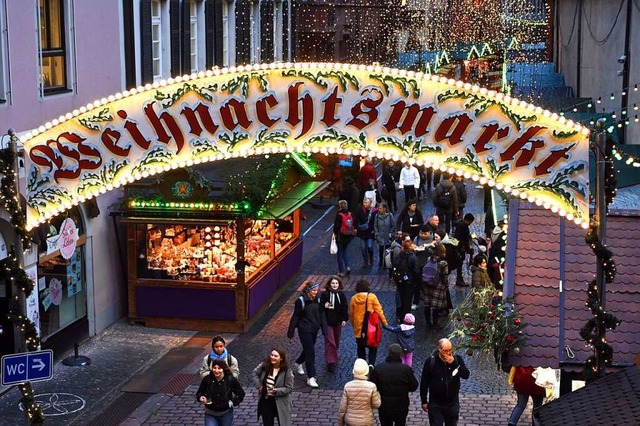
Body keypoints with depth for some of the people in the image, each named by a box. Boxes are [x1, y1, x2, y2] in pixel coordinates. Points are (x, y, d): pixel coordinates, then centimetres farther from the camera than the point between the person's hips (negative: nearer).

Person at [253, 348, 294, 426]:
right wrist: (258, 385, -2)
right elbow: (255, 373, 10)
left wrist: (276, 391, -25)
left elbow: (289, 388, -16)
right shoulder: (265, 365, -8)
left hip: (280, 403, -4)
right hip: (265, 400, 4)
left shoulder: (287, 371, -18)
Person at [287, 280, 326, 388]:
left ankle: (298, 363, 51)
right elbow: (295, 317, -10)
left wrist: (324, 329, 3)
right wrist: (291, 332, -8)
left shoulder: (317, 301, 3)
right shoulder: (301, 301, -14)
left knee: (308, 349, 20)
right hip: (304, 330, -6)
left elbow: (320, 315, 7)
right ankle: (311, 378, -6)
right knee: (310, 352, -9)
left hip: (314, 330, 6)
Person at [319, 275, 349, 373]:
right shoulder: (324, 294, -8)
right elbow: (320, 307, -6)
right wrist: (324, 306, -27)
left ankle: (333, 357, 39)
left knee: (336, 341, 17)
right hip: (327, 322, -4)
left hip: (338, 322, 4)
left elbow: (345, 307, 5)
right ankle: (331, 362, -9)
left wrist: (344, 319, -2)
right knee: (330, 342, -9)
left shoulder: (341, 295, 1)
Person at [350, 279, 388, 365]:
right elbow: (379, 311, -10)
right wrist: (385, 323, -1)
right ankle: (371, 364, -11)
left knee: (361, 348, 18)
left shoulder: (353, 298, -2)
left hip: (358, 329, 3)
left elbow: (351, 314, 6)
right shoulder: (371, 297, -11)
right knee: (373, 348, 10)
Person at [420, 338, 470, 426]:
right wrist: (424, 401, -1)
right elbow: (424, 382, -2)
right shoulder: (430, 361, -8)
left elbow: (466, 375, -13)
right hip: (435, 404, -2)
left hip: (452, 403, 2)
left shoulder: (457, 359, -3)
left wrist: (454, 363, -24)